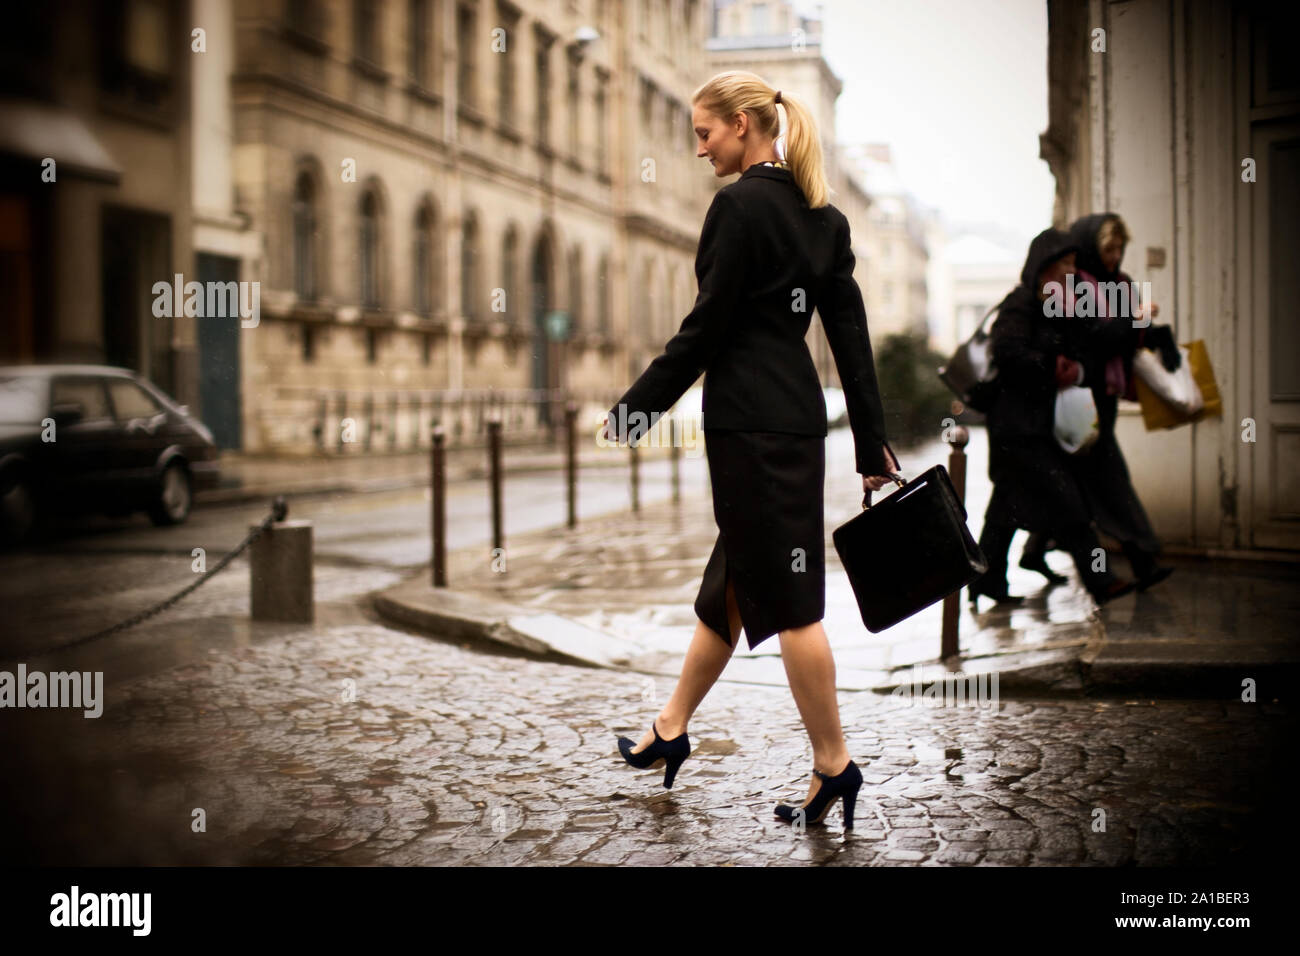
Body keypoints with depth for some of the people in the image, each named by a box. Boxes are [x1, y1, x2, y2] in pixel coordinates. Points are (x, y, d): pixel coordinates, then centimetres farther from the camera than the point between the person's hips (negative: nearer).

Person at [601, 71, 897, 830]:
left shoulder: (741, 205, -13)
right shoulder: (823, 216, 12)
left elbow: (707, 326, -14)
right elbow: (851, 332, 10)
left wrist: (636, 408, -5)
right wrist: (873, 444, 12)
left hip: (749, 419, -9)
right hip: (800, 412, 9)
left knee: (785, 596, -1)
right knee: (732, 579, 17)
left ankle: (834, 763, 7)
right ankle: (673, 729, 31)